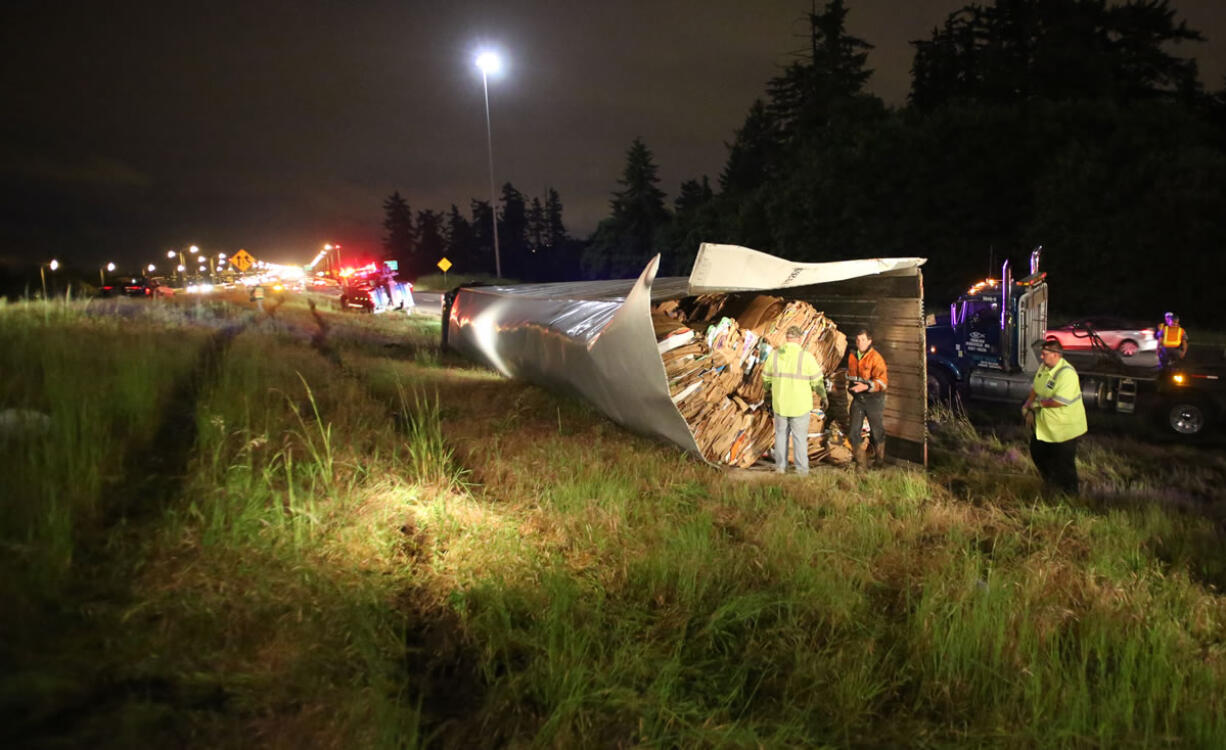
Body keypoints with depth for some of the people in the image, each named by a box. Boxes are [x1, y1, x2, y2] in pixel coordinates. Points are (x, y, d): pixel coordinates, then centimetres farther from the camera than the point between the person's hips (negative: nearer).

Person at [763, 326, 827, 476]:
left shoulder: (775, 355, -5)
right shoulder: (806, 356, -15)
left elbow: (766, 379, 5)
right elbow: (817, 381, -9)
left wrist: (771, 390, 26)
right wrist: (824, 397, 7)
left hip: (780, 404, 3)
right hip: (800, 405, -2)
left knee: (781, 434, 18)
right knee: (800, 437, 9)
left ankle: (780, 466, 24)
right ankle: (801, 469, 14)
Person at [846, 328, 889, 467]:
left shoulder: (876, 358, -17)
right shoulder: (852, 356, 4)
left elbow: (882, 381, -24)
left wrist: (866, 386, -36)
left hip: (874, 399, -5)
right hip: (857, 398, 5)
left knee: (877, 432, 10)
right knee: (853, 432, -1)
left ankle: (879, 463, 30)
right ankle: (861, 463, 11)